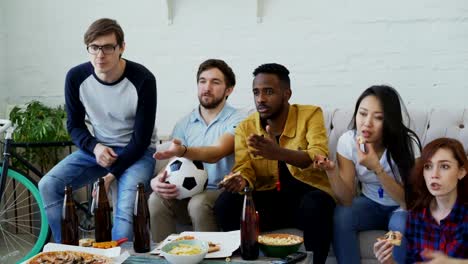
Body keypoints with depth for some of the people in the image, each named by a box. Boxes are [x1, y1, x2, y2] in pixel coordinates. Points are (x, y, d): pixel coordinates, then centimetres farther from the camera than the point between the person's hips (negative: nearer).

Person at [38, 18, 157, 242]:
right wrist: (95, 147, -18)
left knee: (127, 205, -33)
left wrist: (112, 174, -24)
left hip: (136, 151, -4)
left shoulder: (143, 80, -21)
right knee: (48, 185, -16)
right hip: (97, 148, 4)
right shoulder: (76, 77, -10)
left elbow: (141, 138, -17)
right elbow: (74, 125, 3)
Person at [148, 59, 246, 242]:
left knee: (199, 203, -34)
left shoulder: (236, 121, -5)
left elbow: (216, 153, -23)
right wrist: (157, 180, -21)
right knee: (157, 199, -24)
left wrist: (183, 151, -43)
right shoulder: (185, 124, 11)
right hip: (190, 192, 4)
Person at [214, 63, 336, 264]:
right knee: (226, 203, -22)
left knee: (314, 206, -36)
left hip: (306, 192, -3)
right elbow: (244, 168, 0)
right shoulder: (245, 128, 5)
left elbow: (320, 158, -20)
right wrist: (240, 180, -27)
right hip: (268, 197, 3)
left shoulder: (311, 115, -5)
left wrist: (278, 153, -38)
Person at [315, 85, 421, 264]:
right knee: (340, 217, -28)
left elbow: (408, 200, -23)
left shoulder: (407, 143, -23)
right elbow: (347, 200, -15)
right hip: (370, 204, 2)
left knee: (401, 225, -35)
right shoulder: (347, 141, -15)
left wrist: (376, 169, -36)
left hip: (402, 208, -2)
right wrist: (331, 171, -35)